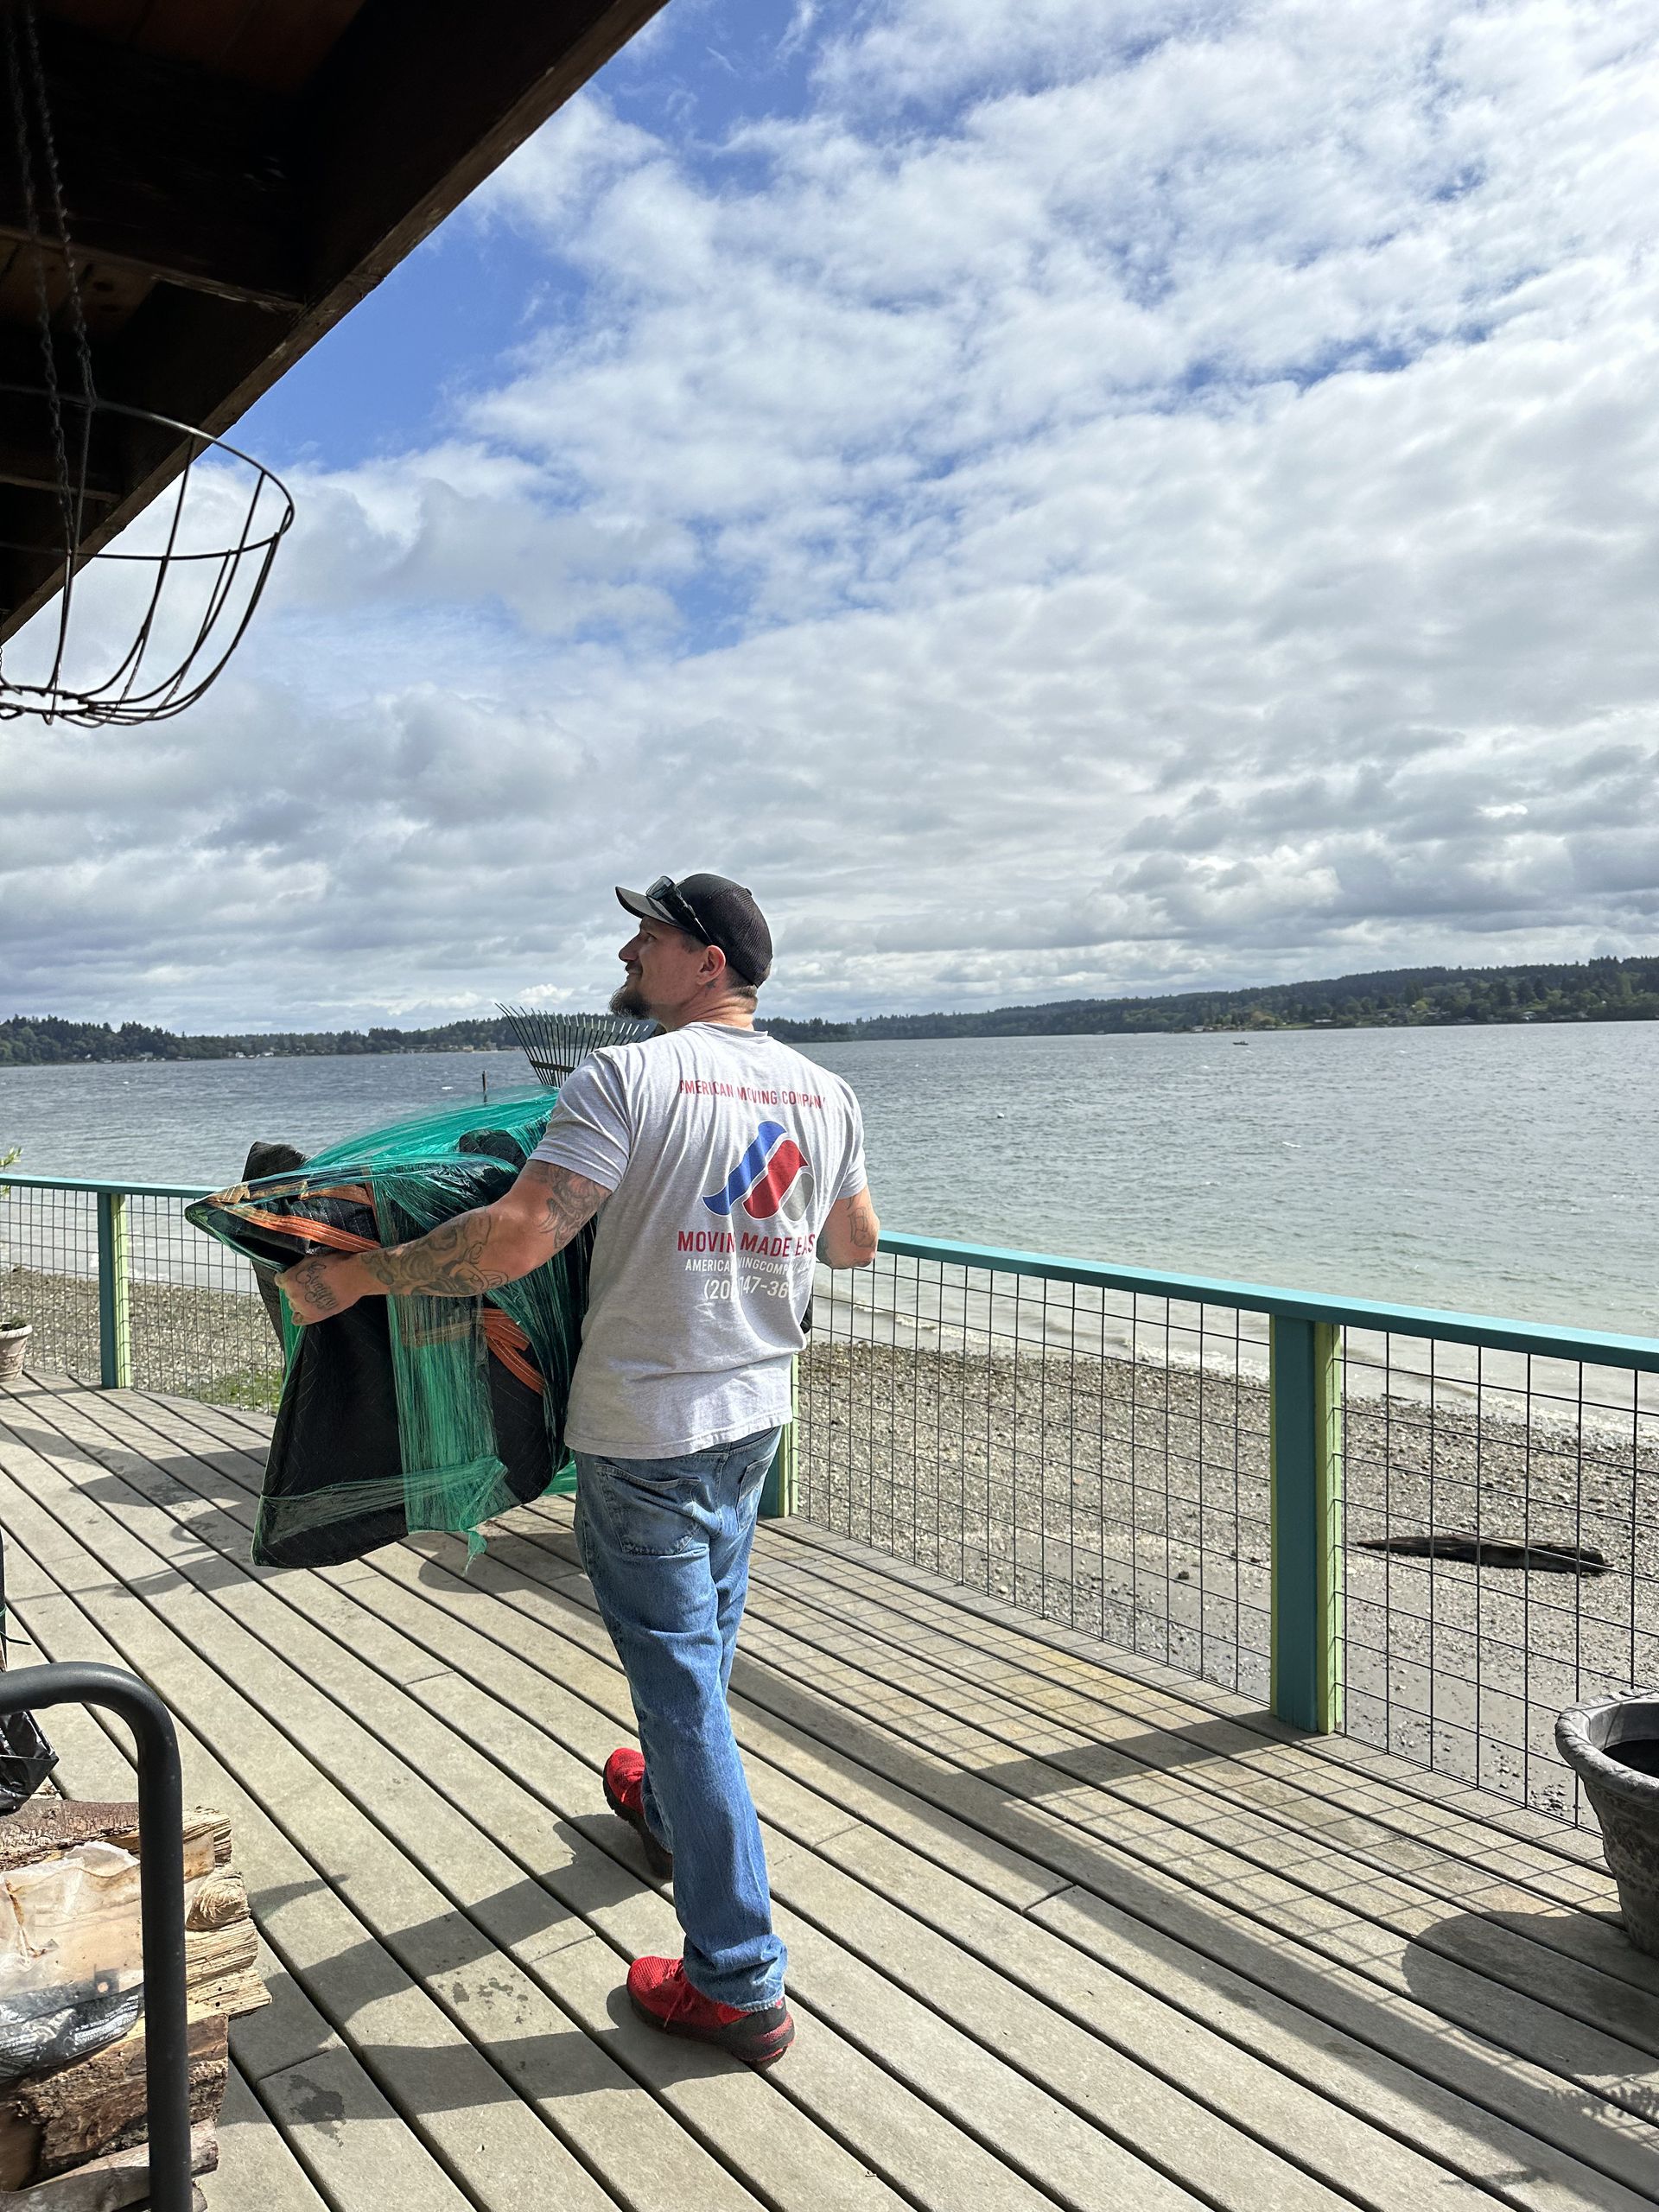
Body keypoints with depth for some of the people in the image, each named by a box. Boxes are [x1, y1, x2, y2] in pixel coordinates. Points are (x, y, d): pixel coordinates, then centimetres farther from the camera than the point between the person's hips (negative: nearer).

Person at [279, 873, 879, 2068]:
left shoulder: (626, 1078, -18)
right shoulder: (826, 1092, 2)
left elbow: (518, 1236, -26)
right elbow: (857, 1246, 14)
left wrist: (354, 1276, -15)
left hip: (644, 1430, -7)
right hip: (757, 1413, 7)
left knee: (680, 1678, 4)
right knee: (706, 1635, 27)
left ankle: (739, 1982, 14)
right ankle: (671, 1810, 53)